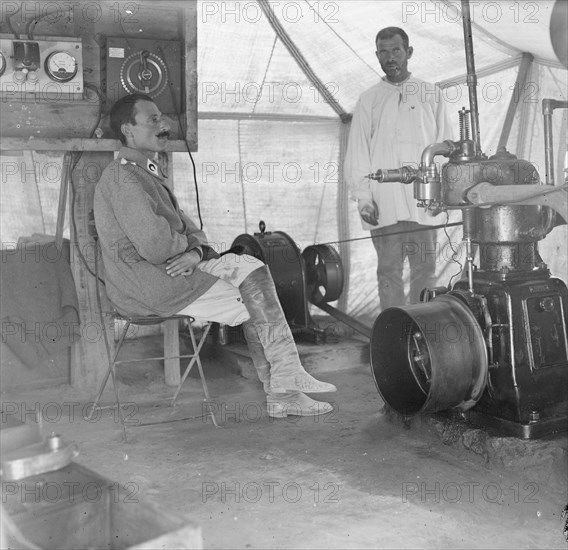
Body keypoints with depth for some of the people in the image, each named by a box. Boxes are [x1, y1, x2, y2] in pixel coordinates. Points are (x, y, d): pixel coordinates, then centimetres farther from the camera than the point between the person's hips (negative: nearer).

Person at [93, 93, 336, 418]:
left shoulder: (150, 173, 19)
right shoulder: (123, 177, -15)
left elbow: (189, 229, 15)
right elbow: (155, 247, -26)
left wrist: (196, 252, -9)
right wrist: (186, 244, -4)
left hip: (174, 268, 9)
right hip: (146, 284, -9)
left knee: (250, 266, -3)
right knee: (255, 304, -10)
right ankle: (281, 390, 3)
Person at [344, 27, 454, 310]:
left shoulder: (430, 95, 13)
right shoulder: (369, 100, 11)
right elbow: (356, 153, 8)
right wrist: (363, 197, -3)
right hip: (383, 204, 0)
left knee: (425, 270, 0)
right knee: (389, 271, 2)